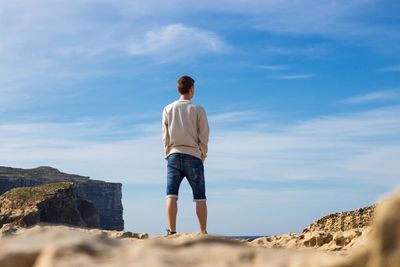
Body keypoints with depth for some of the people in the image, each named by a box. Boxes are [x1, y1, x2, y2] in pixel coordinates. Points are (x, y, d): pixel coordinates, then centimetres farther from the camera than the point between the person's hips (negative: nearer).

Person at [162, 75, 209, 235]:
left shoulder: (168, 109, 9)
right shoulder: (198, 110, 2)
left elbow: (165, 136, 9)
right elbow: (204, 136, 0)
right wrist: (202, 156, 8)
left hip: (174, 156, 2)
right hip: (193, 156, -1)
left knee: (171, 195, -4)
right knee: (200, 197, 5)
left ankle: (172, 232, -14)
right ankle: (203, 233, 5)